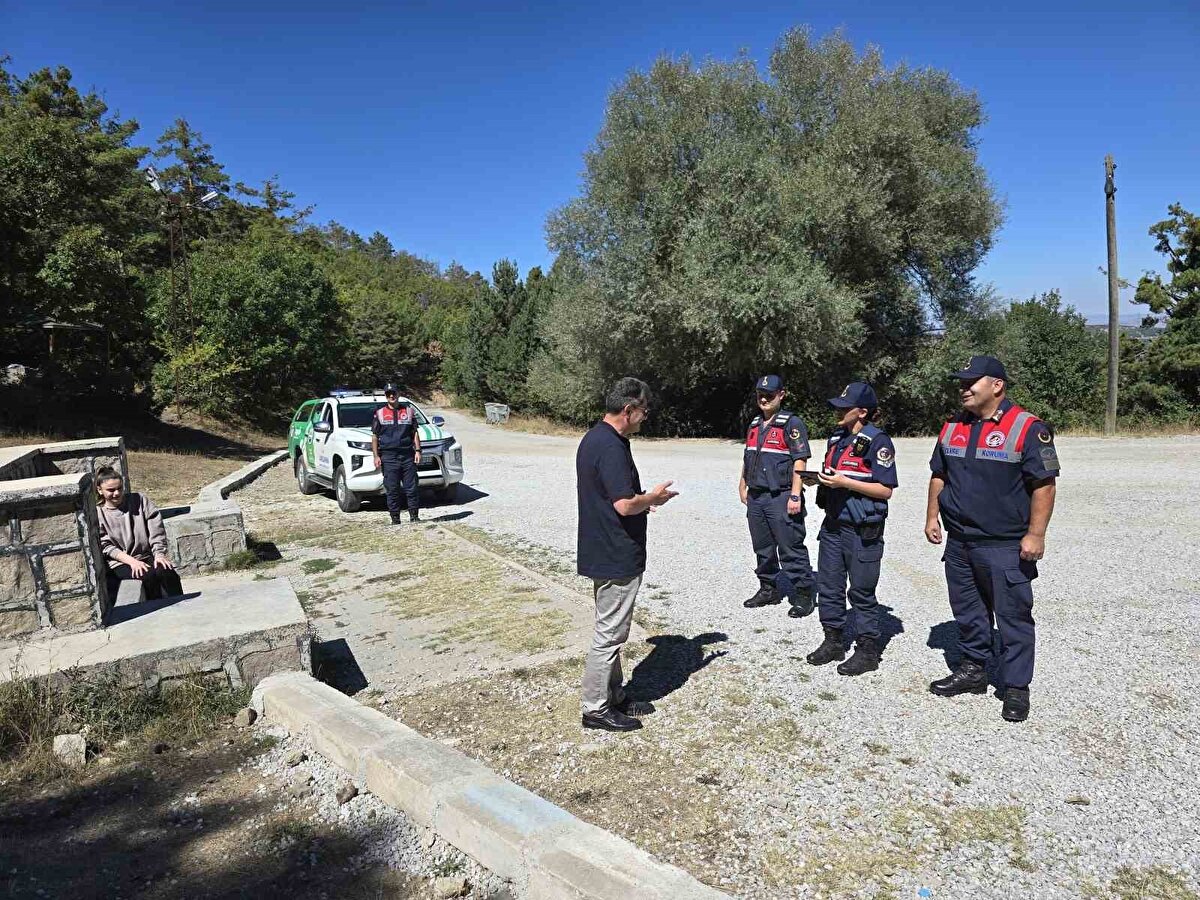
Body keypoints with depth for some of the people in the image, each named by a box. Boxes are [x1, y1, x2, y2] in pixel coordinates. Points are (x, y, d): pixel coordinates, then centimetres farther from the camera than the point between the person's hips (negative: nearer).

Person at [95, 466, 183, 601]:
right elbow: (106, 546, -3)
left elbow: (156, 528, 4)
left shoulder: (140, 500, 9)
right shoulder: (97, 514, 4)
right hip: (121, 564, -2)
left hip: (148, 557, 2)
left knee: (167, 573, -31)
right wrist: (132, 561, -16)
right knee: (150, 576, -32)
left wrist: (159, 553, -10)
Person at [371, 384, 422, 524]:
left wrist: (418, 451, 3)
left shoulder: (408, 410, 12)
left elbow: (415, 433, 13)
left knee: (411, 487, 1)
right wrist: (376, 456, -1)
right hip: (388, 457, -1)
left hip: (408, 455, 1)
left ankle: (414, 516, 9)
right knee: (392, 489, 1)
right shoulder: (379, 413, 9)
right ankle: (395, 518, 7)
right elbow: (375, 436, 7)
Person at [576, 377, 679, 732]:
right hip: (616, 557, -11)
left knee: (612, 630, 20)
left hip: (604, 552, 11)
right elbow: (625, 505, -27)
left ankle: (613, 695, 32)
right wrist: (653, 497, -9)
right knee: (609, 634, 2)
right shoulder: (611, 447, -23)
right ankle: (595, 709, 14)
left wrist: (643, 499, 13)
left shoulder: (594, 438, 10)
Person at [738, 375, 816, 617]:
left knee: (791, 549, -4)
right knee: (762, 548, 15)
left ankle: (803, 594, 6)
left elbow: (800, 461, -13)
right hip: (756, 497, 8)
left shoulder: (792, 423, -8)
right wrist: (743, 486, 21)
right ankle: (768, 589, 28)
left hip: (781, 497, -8)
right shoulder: (754, 425, 16)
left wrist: (795, 495, -18)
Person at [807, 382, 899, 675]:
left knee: (862, 592, 3)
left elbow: (886, 489, -17)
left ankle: (868, 651, 17)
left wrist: (845, 482, -22)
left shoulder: (877, 441, -14)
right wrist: (819, 479, 6)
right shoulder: (836, 438, 12)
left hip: (862, 531, -8)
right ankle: (833, 641, 29)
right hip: (833, 525, 8)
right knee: (828, 586, 14)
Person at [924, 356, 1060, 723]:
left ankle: (1016, 688, 16)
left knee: (1013, 617, 3)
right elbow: (939, 476, 17)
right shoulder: (952, 428, 9)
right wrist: (932, 516, 12)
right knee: (968, 611, 16)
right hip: (959, 542, 6)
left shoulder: (1027, 428, -10)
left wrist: (1035, 534, -15)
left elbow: (1044, 485, -12)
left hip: (1006, 547, -6)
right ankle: (973, 670, 32)